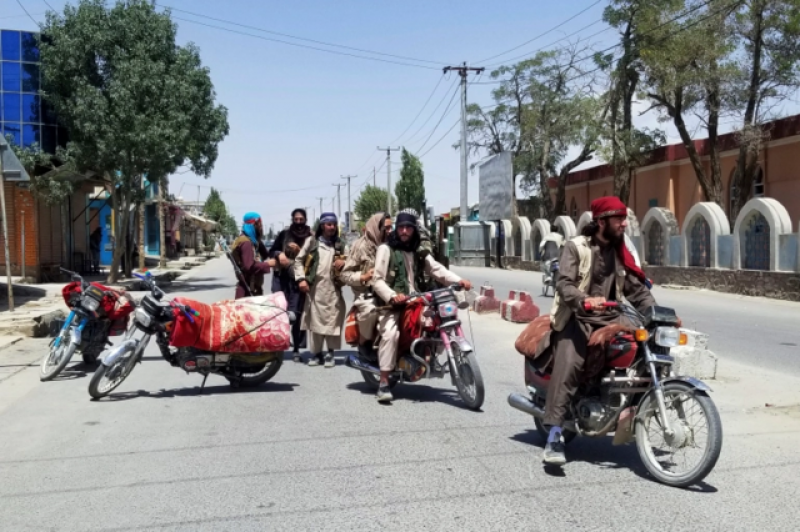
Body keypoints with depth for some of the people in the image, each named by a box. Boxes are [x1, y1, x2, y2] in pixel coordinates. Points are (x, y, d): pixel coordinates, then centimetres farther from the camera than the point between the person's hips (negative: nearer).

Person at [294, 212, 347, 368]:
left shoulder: (340, 245, 13)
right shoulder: (312, 242, 7)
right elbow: (298, 260, 7)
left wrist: (344, 262, -4)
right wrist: (301, 279, -5)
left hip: (333, 288, 1)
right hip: (314, 287, -1)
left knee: (332, 320, -3)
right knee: (315, 319, 2)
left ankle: (330, 353, 6)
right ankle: (316, 353, 12)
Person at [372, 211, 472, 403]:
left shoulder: (419, 252, 19)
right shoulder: (385, 249, 0)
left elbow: (437, 269, 8)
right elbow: (377, 281, -7)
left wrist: (458, 280, -8)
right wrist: (392, 296, -25)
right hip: (392, 304, -6)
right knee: (391, 333, -29)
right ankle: (384, 383, -25)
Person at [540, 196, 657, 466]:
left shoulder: (620, 252, 16)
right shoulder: (576, 247, -3)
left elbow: (637, 288, 13)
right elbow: (564, 284, -16)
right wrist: (585, 300, -36)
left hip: (609, 317, 6)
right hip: (577, 317, -6)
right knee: (568, 368, -25)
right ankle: (554, 436, -28)